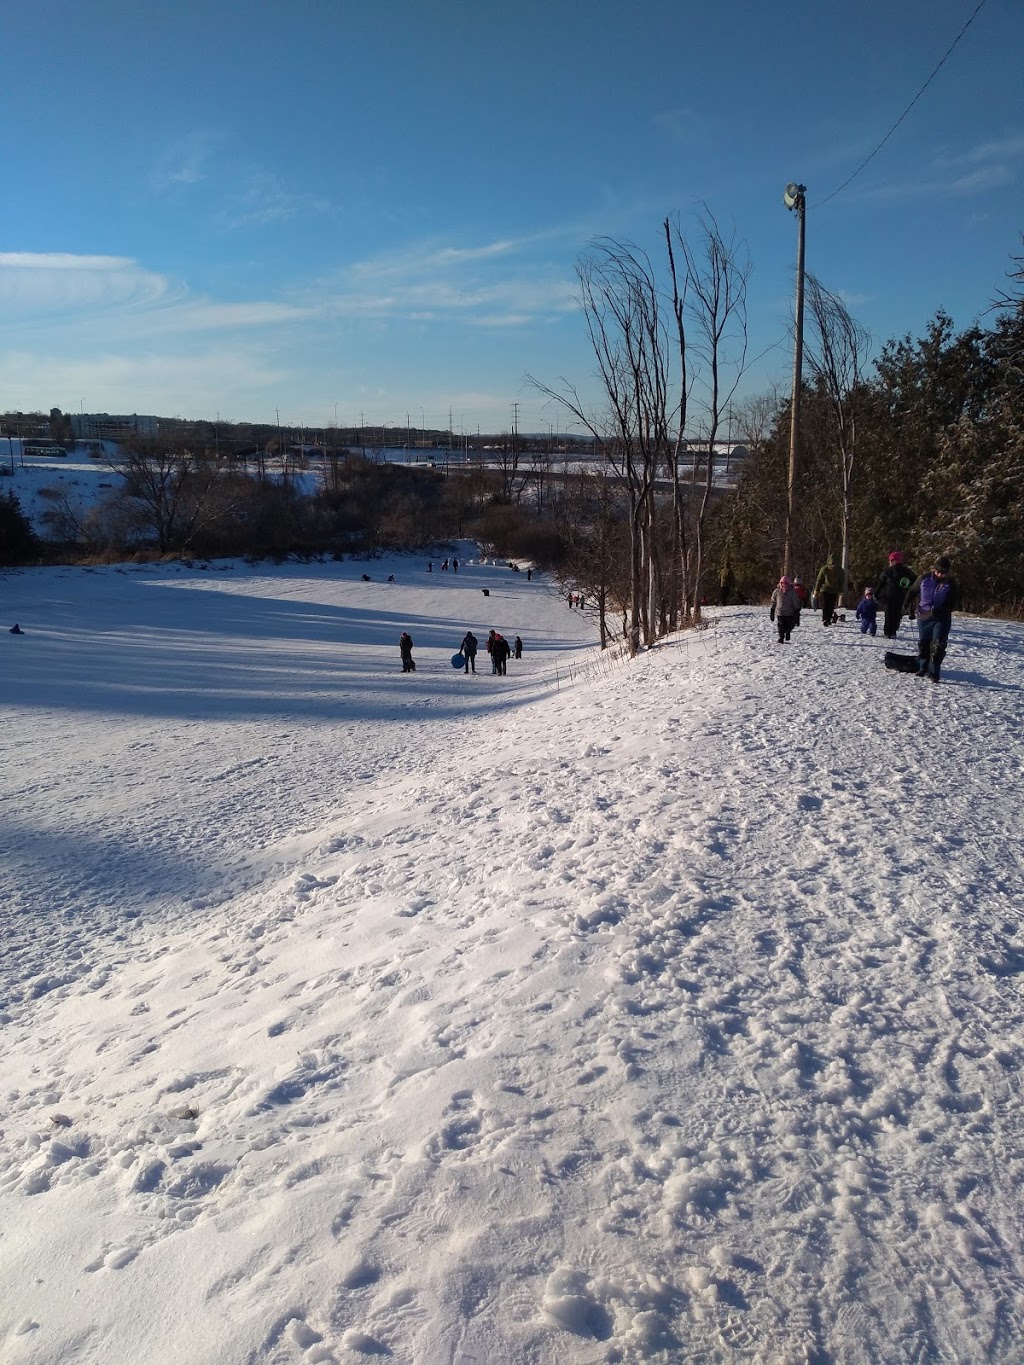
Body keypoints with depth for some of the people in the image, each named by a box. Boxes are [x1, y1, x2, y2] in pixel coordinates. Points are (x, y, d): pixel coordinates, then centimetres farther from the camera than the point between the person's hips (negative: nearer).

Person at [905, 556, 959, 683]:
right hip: (924, 617, 2)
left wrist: (942, 610, -22)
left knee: (938, 645, -11)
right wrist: (910, 605, 7)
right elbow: (912, 591, 13)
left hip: (941, 619, -2)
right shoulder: (924, 579, -3)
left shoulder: (951, 584, -7)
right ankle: (923, 667, 28)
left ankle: (934, 672, -7)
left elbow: (954, 603, -8)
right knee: (923, 643, 11)